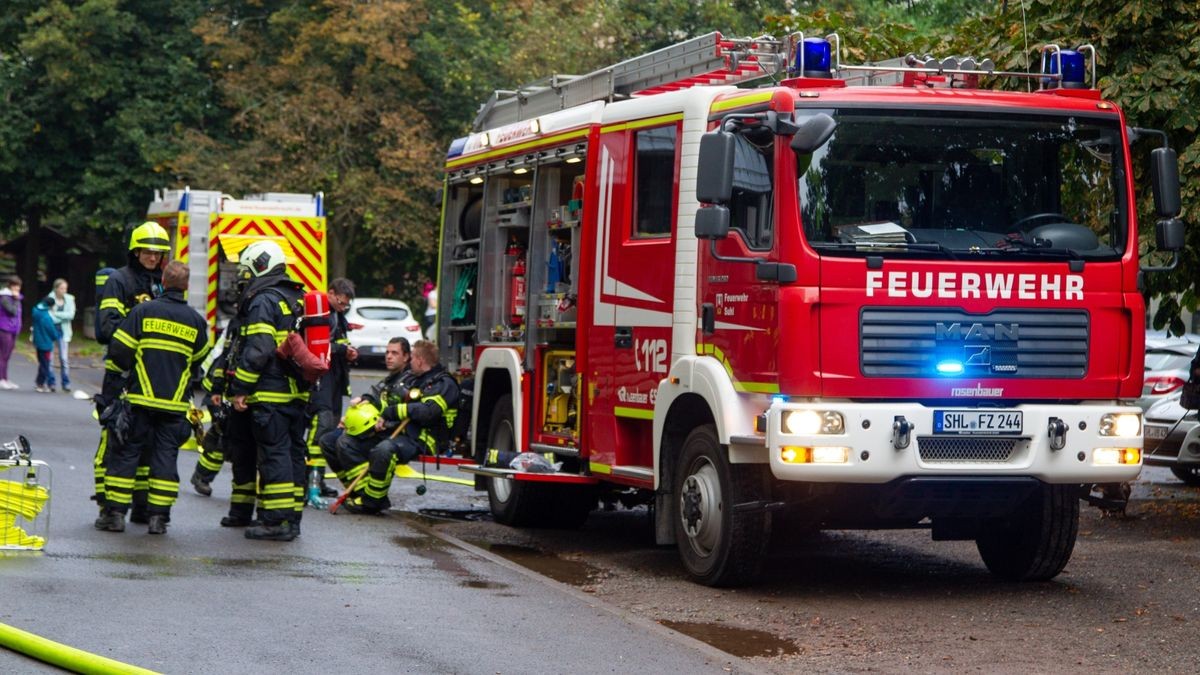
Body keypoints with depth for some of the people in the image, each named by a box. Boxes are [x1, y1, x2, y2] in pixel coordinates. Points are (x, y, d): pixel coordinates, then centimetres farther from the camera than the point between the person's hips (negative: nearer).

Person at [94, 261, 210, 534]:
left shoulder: (143, 311, -5)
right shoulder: (196, 320, 4)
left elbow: (118, 350, -6)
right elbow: (198, 360, 15)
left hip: (142, 399, -2)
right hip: (176, 403, 2)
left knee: (125, 453, 5)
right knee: (165, 457, 6)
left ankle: (115, 513, 4)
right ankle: (158, 517, 3)